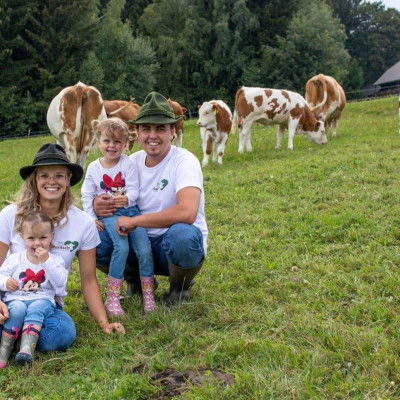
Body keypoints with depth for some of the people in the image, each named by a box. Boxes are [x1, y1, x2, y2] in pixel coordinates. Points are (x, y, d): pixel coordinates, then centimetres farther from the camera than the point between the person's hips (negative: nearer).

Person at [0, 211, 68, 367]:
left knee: (35, 309, -35)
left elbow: (61, 282, -9)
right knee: (17, 309, -33)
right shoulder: (15, 258, 12)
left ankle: (27, 349, -50)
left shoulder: (55, 260, 8)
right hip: (16, 299, 1)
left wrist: (46, 261, -14)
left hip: (42, 300, -1)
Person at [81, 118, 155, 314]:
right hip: (108, 214, -1)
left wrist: (126, 199, -27)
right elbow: (87, 195, 10)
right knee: (122, 247, -26)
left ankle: (148, 295, 1)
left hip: (130, 210, 1)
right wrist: (91, 218, 2)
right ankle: (112, 298, -18)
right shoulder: (94, 168, 6)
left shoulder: (127, 164, 1)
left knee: (144, 249, -17)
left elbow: (134, 190, -5)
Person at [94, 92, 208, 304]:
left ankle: (180, 287, -5)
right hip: (141, 242, 5)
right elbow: (110, 199, 8)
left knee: (181, 235, -39)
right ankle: (137, 281, 10)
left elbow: (187, 212, -32)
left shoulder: (184, 161, -15)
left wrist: (133, 220, -25)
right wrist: (98, 205, -19)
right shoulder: (132, 162, 3)